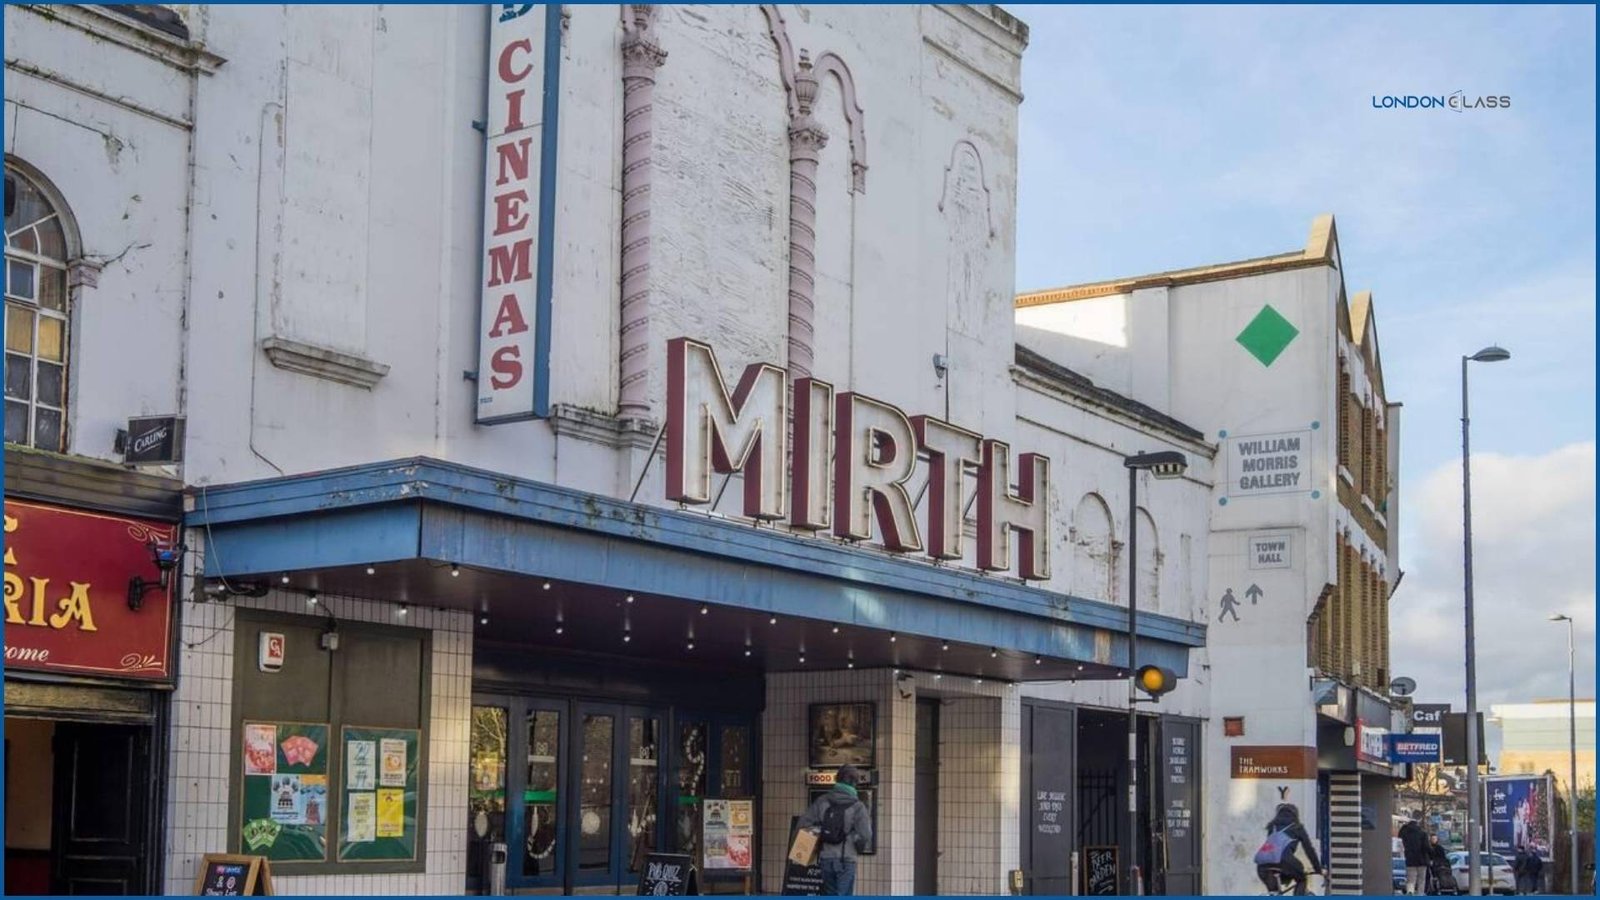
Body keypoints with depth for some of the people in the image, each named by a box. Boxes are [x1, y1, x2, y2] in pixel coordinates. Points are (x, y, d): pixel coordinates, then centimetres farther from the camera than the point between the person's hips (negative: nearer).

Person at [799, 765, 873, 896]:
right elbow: (865, 836, -10)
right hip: (846, 860, -4)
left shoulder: (822, 801, 4)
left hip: (825, 859, 4)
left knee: (830, 896, 16)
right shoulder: (857, 807, -7)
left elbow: (803, 823, 1)